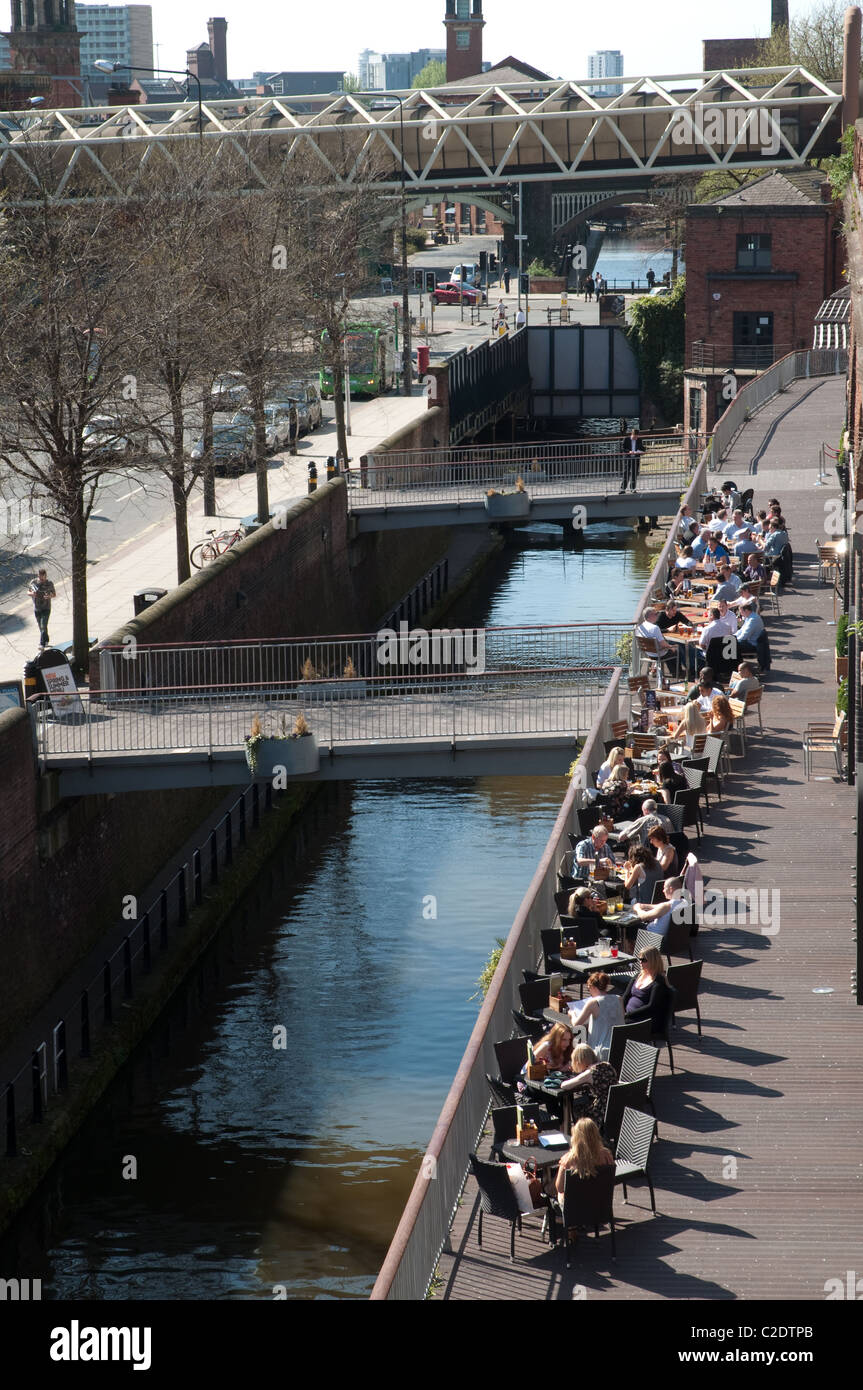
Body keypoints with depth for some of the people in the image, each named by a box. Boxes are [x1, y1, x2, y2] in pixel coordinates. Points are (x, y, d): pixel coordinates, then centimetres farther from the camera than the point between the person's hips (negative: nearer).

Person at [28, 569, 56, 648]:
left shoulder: (49, 583, -8)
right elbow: (28, 592, 8)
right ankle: (46, 640, 35)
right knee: (40, 627, 15)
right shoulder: (34, 582, -5)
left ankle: (42, 644, -15)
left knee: (43, 626, -14)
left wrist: (50, 596, -21)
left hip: (46, 608, -3)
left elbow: (54, 594, 2)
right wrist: (31, 593, -17)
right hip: (36, 608, 3)